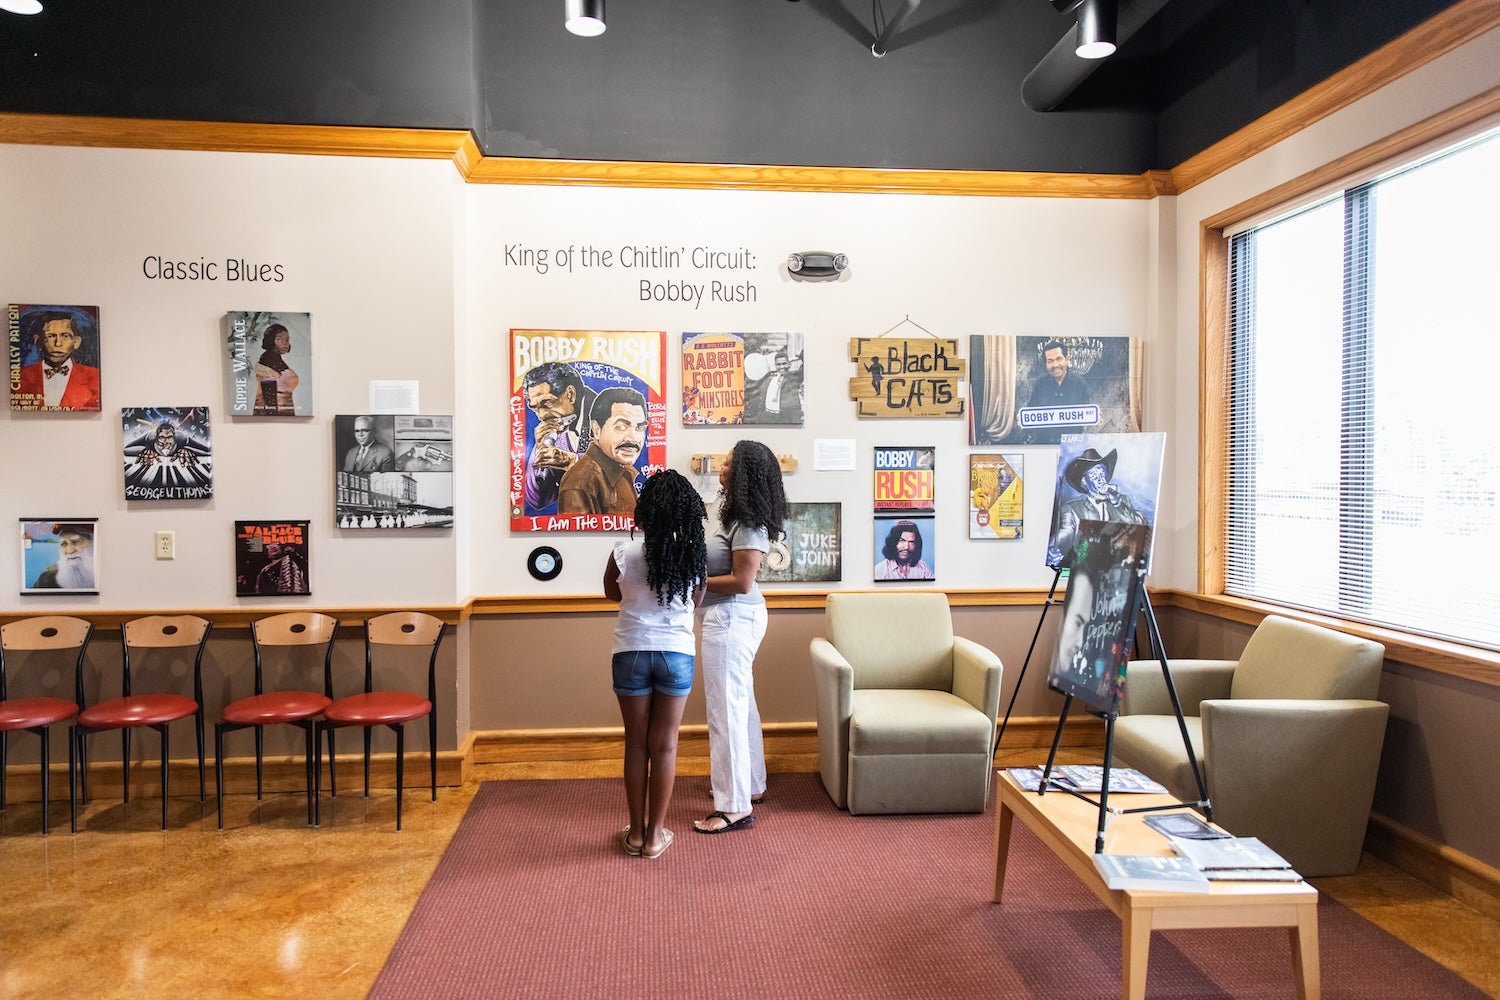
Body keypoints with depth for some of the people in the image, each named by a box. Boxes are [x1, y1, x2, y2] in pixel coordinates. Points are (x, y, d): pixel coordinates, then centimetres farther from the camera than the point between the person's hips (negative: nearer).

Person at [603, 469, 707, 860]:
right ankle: (655, 834, 18)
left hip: (631, 653, 0)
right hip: (677, 654, 1)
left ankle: (636, 833, 22)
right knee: (664, 746, 10)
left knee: (636, 745, 12)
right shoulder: (694, 554, -9)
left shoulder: (624, 553, -13)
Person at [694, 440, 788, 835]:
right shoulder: (735, 514, 10)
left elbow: (742, 582, -22)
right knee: (741, 703, 20)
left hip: (731, 620, -11)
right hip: (733, 617, 11)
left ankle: (735, 806, 6)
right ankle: (751, 784, 35)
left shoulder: (747, 524, -20)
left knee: (726, 709, -4)